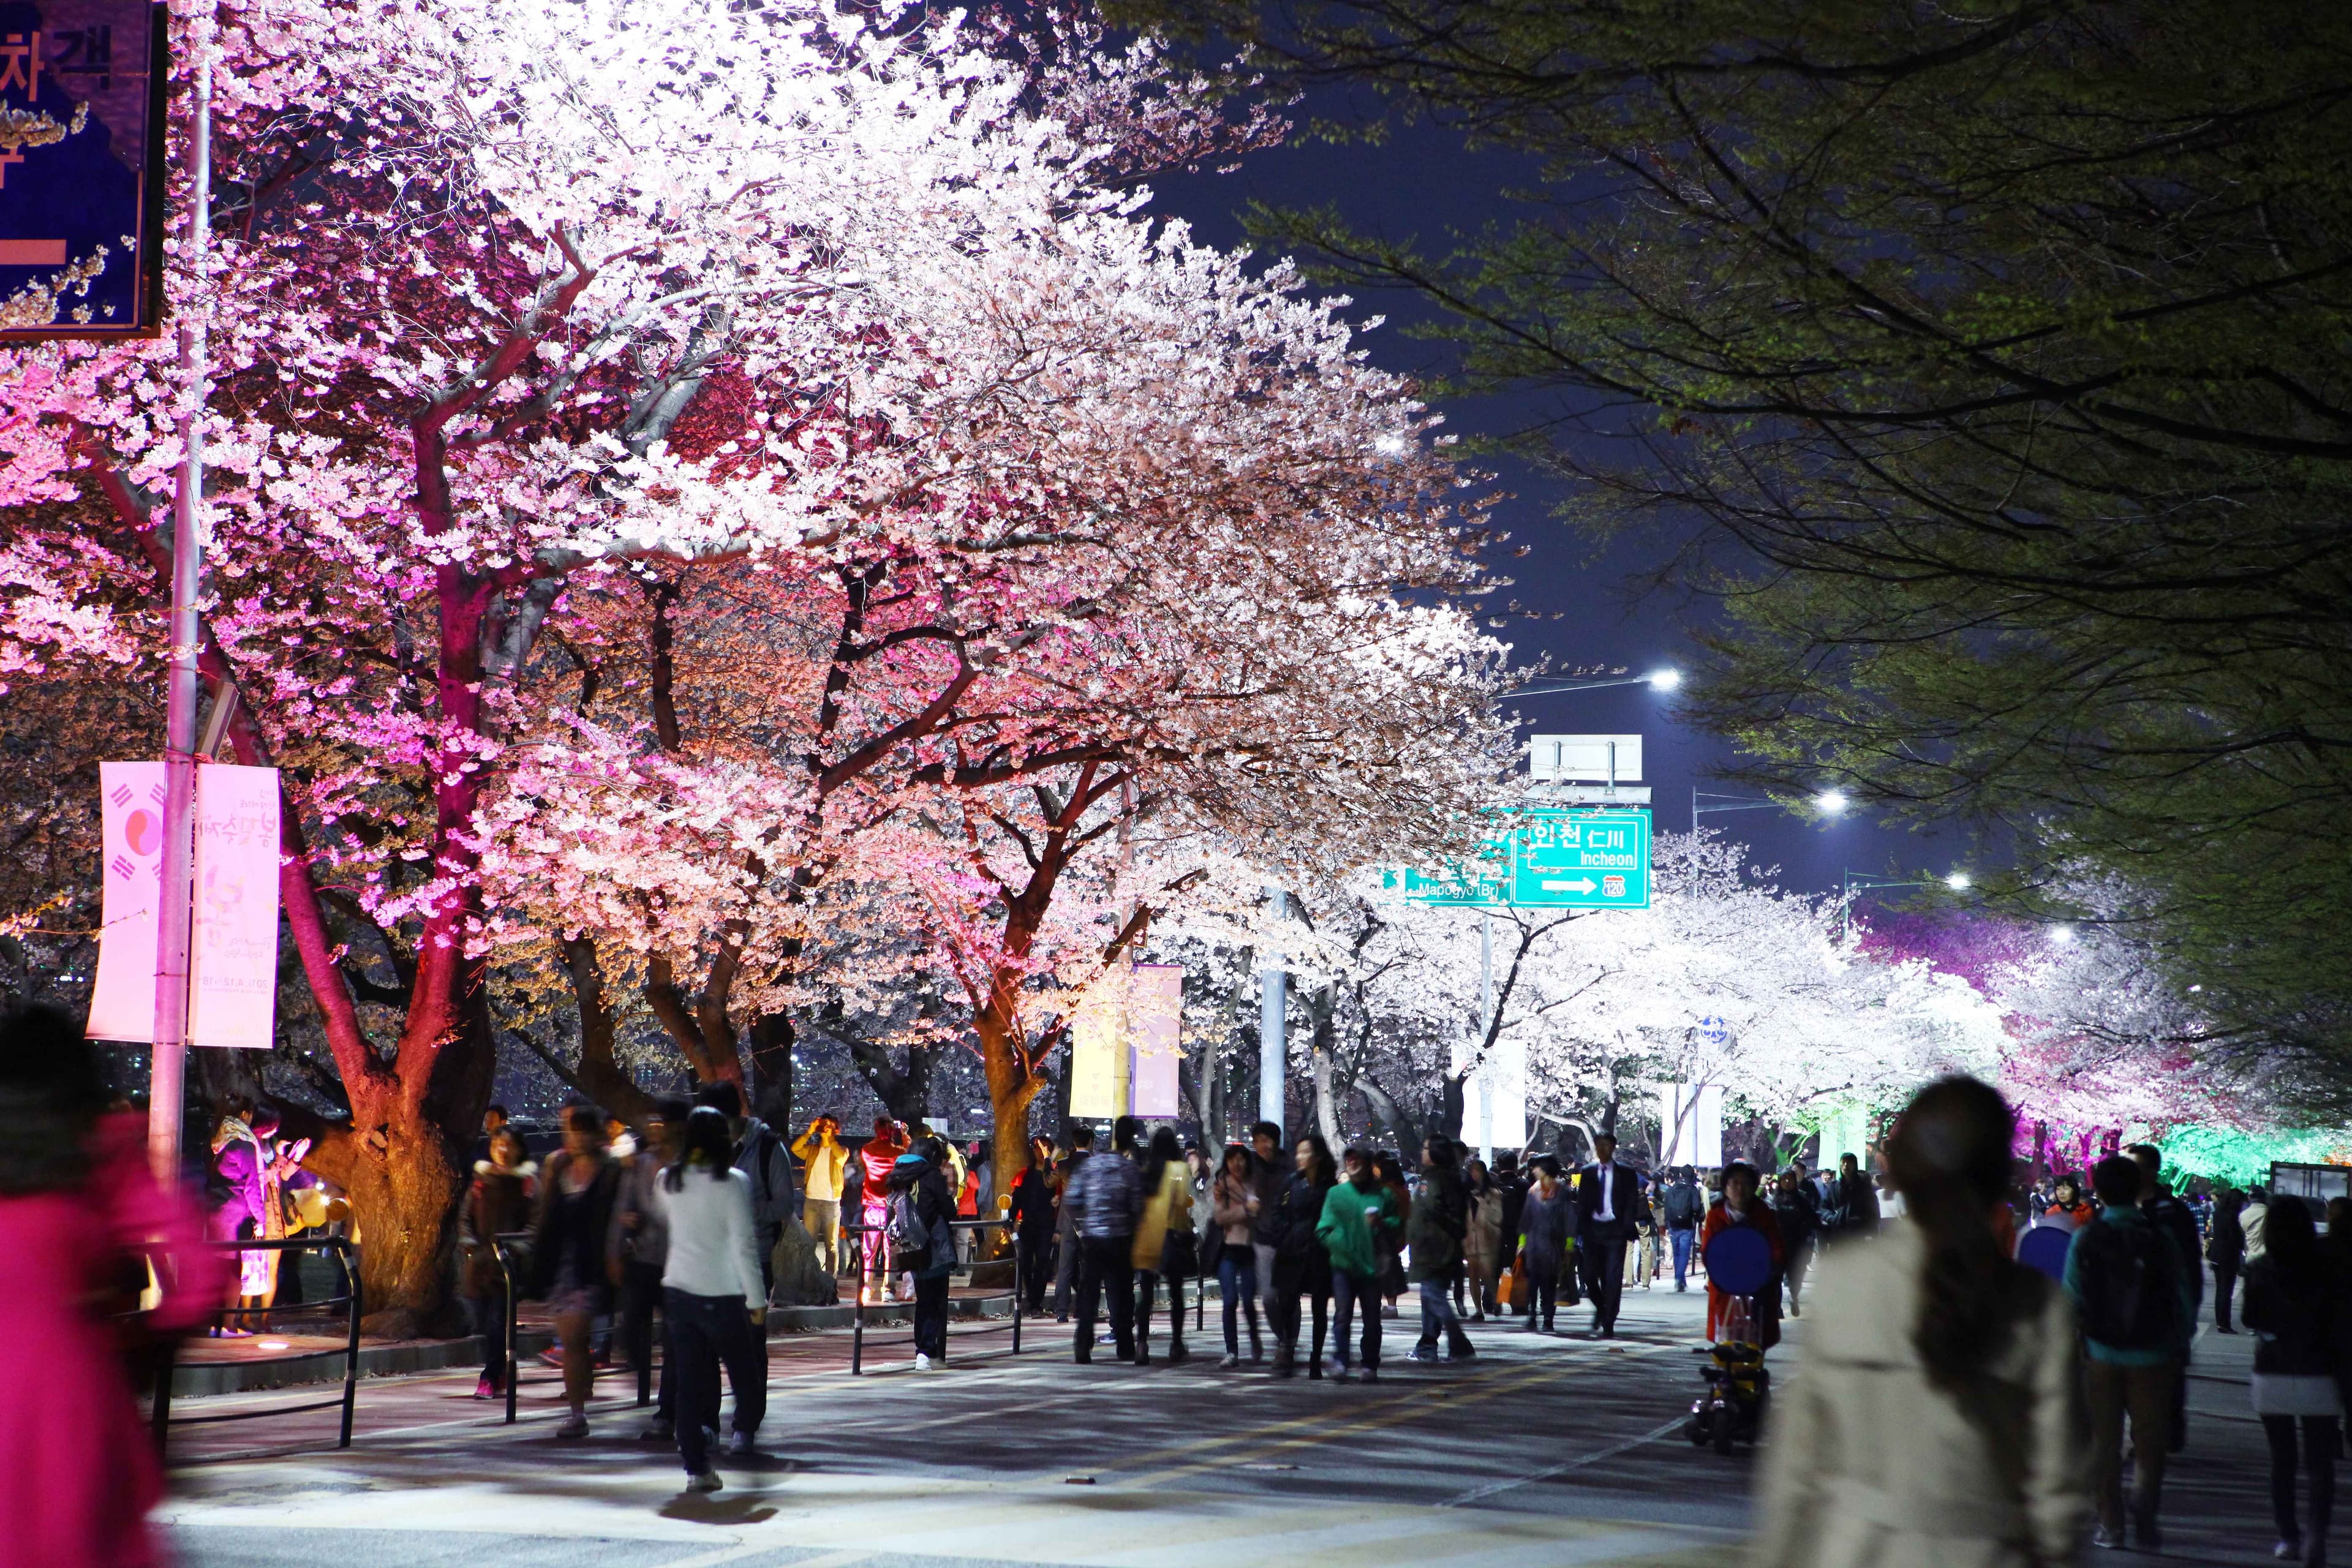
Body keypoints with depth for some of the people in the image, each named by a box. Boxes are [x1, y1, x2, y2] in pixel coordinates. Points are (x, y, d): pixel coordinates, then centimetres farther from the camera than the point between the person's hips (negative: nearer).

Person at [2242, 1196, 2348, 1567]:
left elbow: (2251, 1320, 3)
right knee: (2320, 1463, 6)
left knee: (2282, 1460, 14)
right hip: (2319, 1379, -1)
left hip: (2272, 1378, 1)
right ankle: (2317, 1533, -12)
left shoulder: (2260, 1271, -8)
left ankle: (2289, 1537, 16)